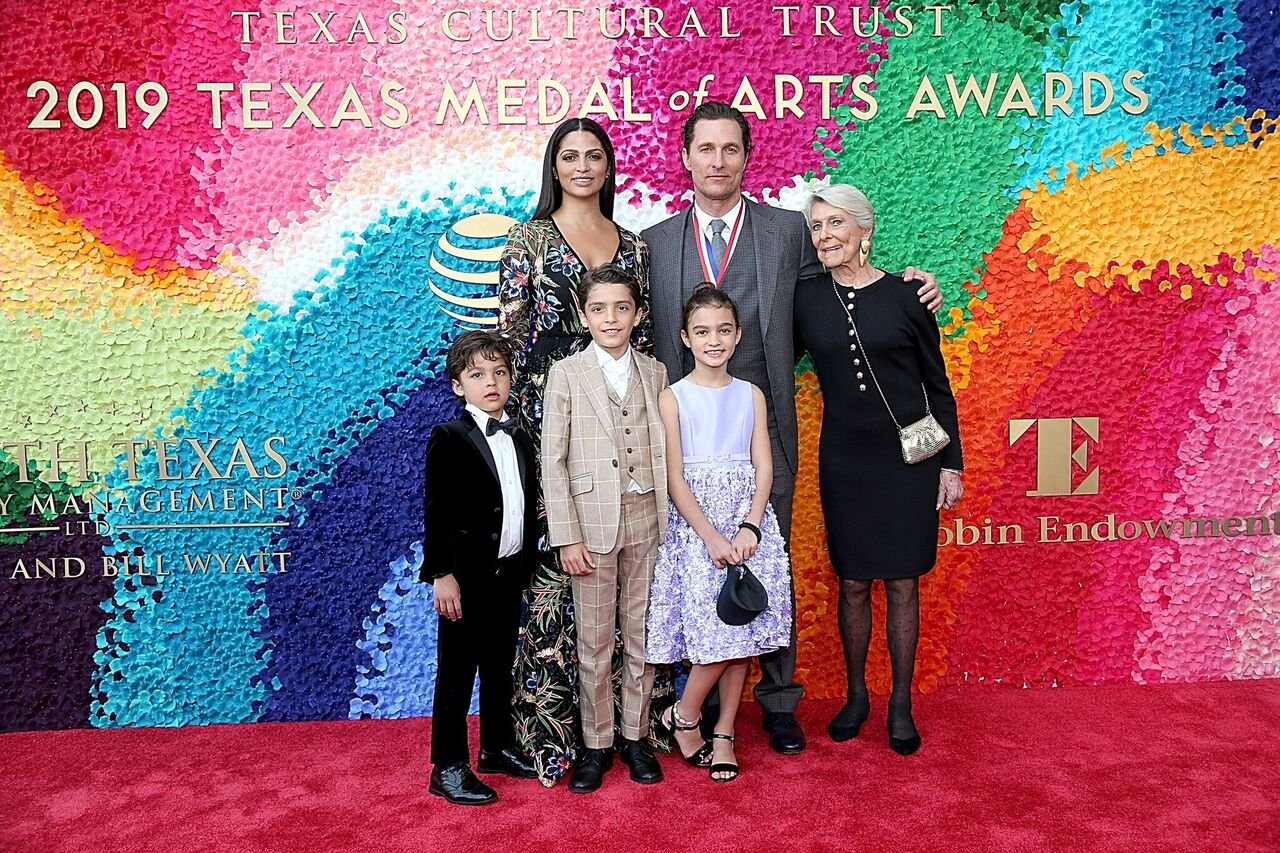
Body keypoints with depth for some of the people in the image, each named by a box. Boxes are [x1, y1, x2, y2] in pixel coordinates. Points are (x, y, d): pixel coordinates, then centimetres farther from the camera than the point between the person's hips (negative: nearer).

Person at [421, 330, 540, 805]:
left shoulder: (520, 441, 11)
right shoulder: (448, 438, -9)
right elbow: (437, 511, -13)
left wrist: (529, 567, 11)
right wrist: (442, 574, -17)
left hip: (510, 572, 7)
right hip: (467, 574, -6)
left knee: (500, 665, 17)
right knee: (457, 671, 2)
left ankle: (497, 747, 33)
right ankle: (448, 769, 13)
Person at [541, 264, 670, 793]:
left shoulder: (654, 373, 6)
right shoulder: (566, 374, -2)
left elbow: (663, 452, 7)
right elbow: (553, 461, -4)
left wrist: (668, 521, 1)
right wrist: (567, 537, -9)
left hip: (646, 520, 3)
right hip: (593, 521, -2)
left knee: (641, 635, 11)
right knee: (594, 641, 7)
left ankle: (635, 735, 26)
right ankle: (596, 744, 21)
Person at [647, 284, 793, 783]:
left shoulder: (751, 395, 9)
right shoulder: (673, 398, -1)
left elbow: (763, 467, 4)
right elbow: (674, 480, -7)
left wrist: (749, 527, -11)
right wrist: (712, 537, -14)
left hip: (747, 522, 3)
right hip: (694, 524, -3)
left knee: (742, 635, 3)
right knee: (719, 634, -10)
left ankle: (724, 734, 18)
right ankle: (683, 717, 15)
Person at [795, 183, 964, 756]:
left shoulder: (904, 295, -4)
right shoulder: (805, 299, 1)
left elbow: (937, 386, 2)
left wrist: (950, 464, 0)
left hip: (907, 456, -1)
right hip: (844, 458, 2)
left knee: (902, 582, 7)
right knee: (853, 582, 9)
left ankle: (901, 704, 21)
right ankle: (856, 696, 26)